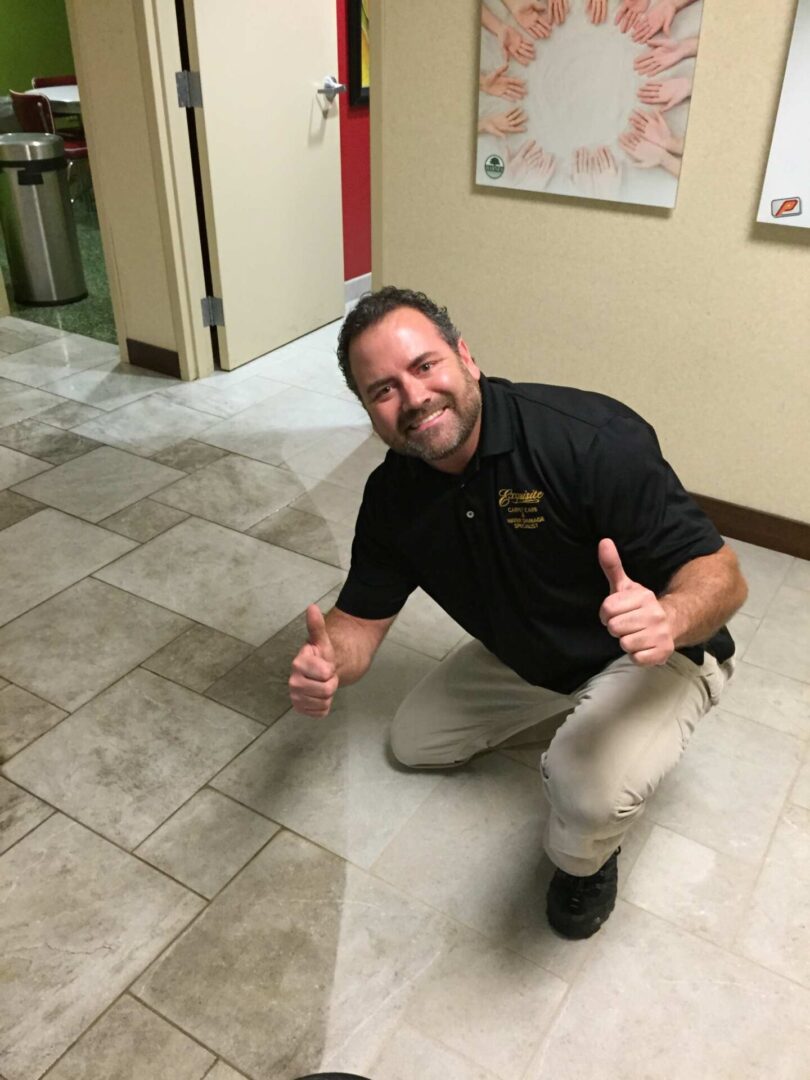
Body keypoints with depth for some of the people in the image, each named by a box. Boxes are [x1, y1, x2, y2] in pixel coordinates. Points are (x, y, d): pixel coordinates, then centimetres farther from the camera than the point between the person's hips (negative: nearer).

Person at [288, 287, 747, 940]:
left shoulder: (593, 438, -34)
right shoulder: (393, 494, -13)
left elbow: (720, 573, -28)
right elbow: (361, 618, -7)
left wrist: (668, 617, -52)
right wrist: (327, 662, -32)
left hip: (656, 655, -6)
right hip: (525, 657, 6)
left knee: (591, 791, -34)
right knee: (415, 745, 15)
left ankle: (586, 859, 5)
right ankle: (560, 709, 31)